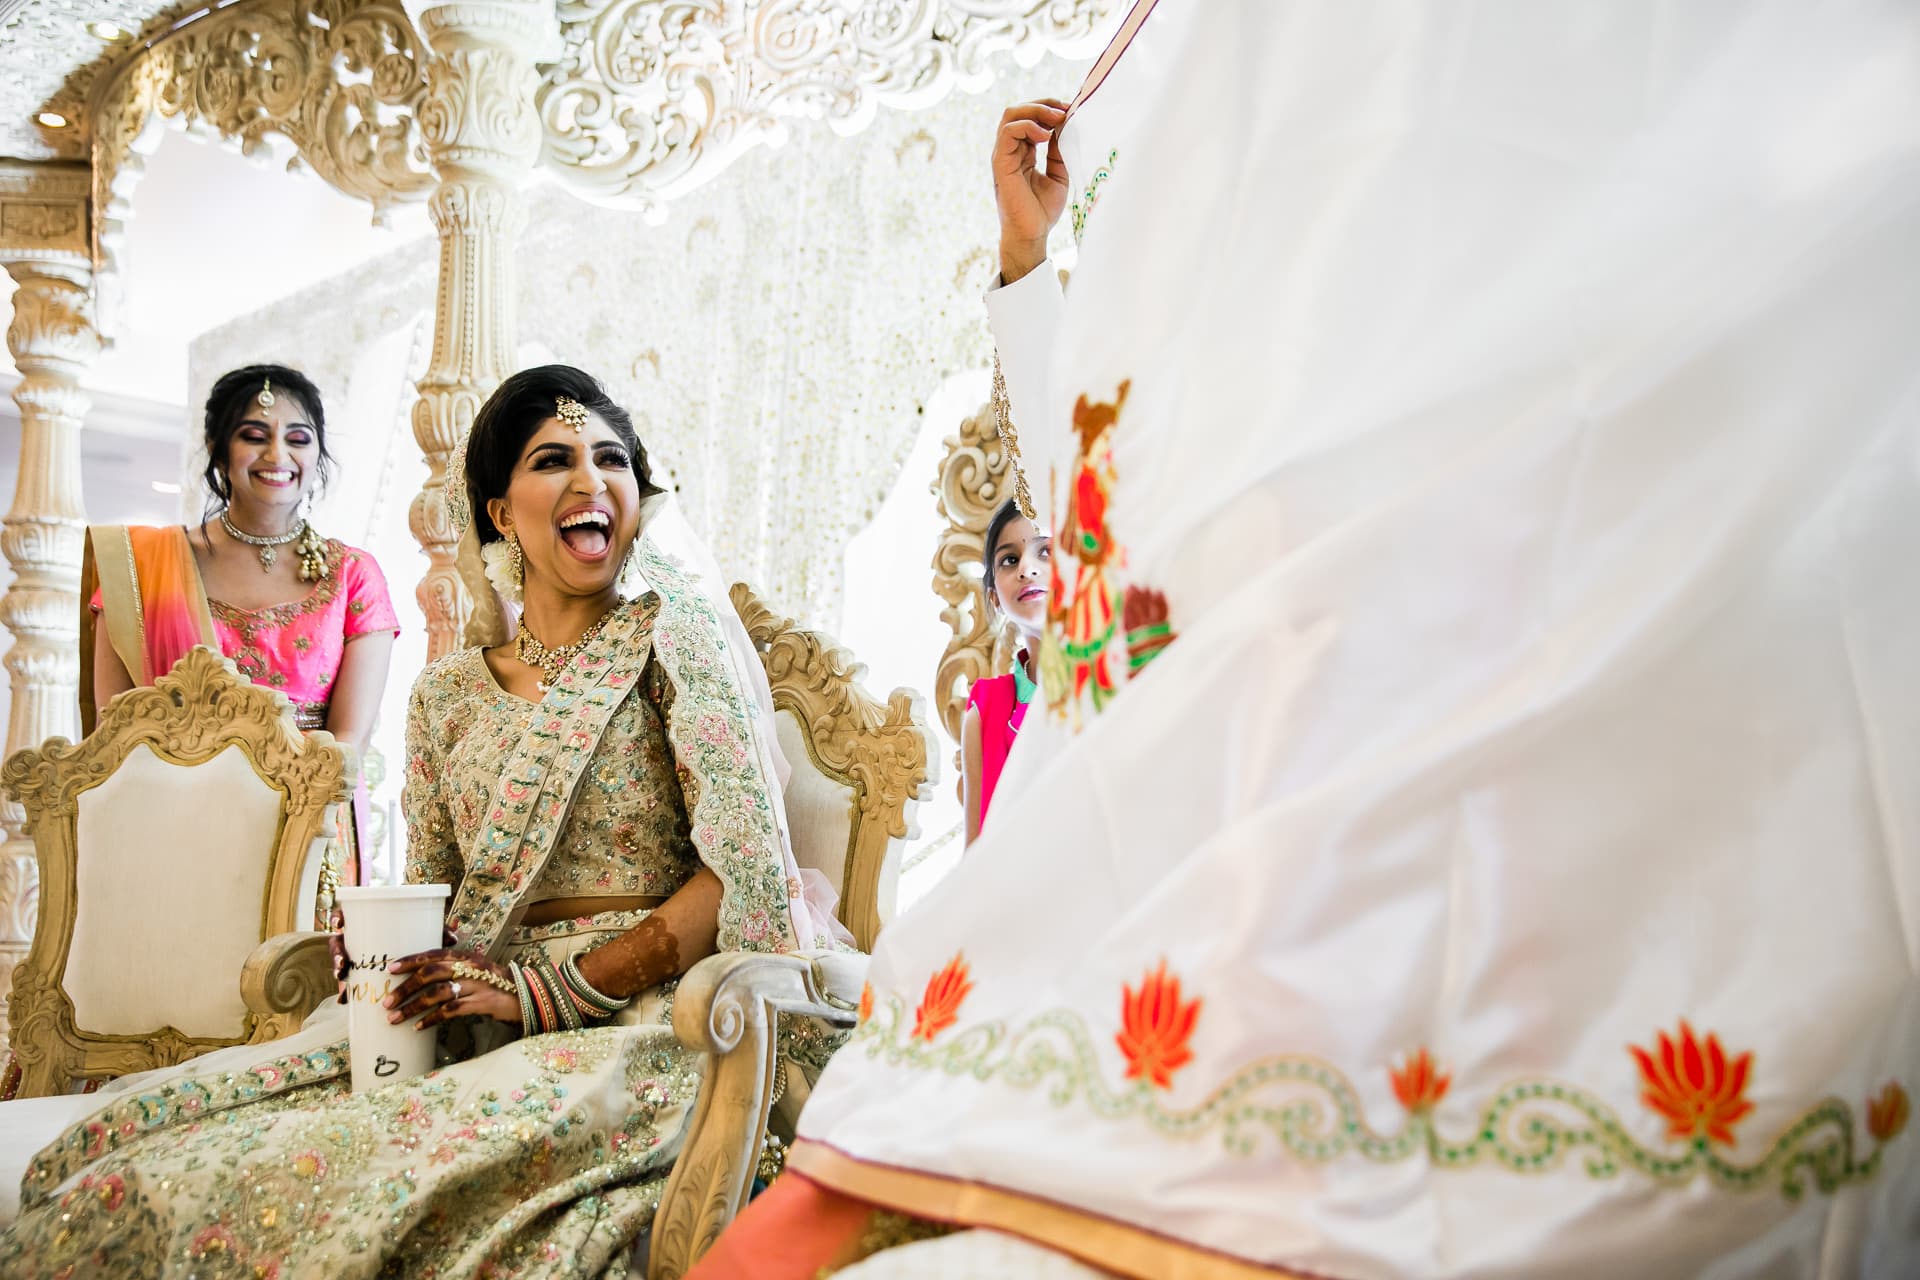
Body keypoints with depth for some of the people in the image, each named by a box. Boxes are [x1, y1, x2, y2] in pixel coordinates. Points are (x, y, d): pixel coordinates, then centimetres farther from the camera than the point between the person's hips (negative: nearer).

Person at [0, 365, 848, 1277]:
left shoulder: (671, 628, -3)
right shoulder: (448, 692, 13)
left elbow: (745, 863, -11)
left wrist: (548, 990, -13)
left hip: (634, 1019, -4)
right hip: (475, 1022, 5)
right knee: (137, 1130, -12)